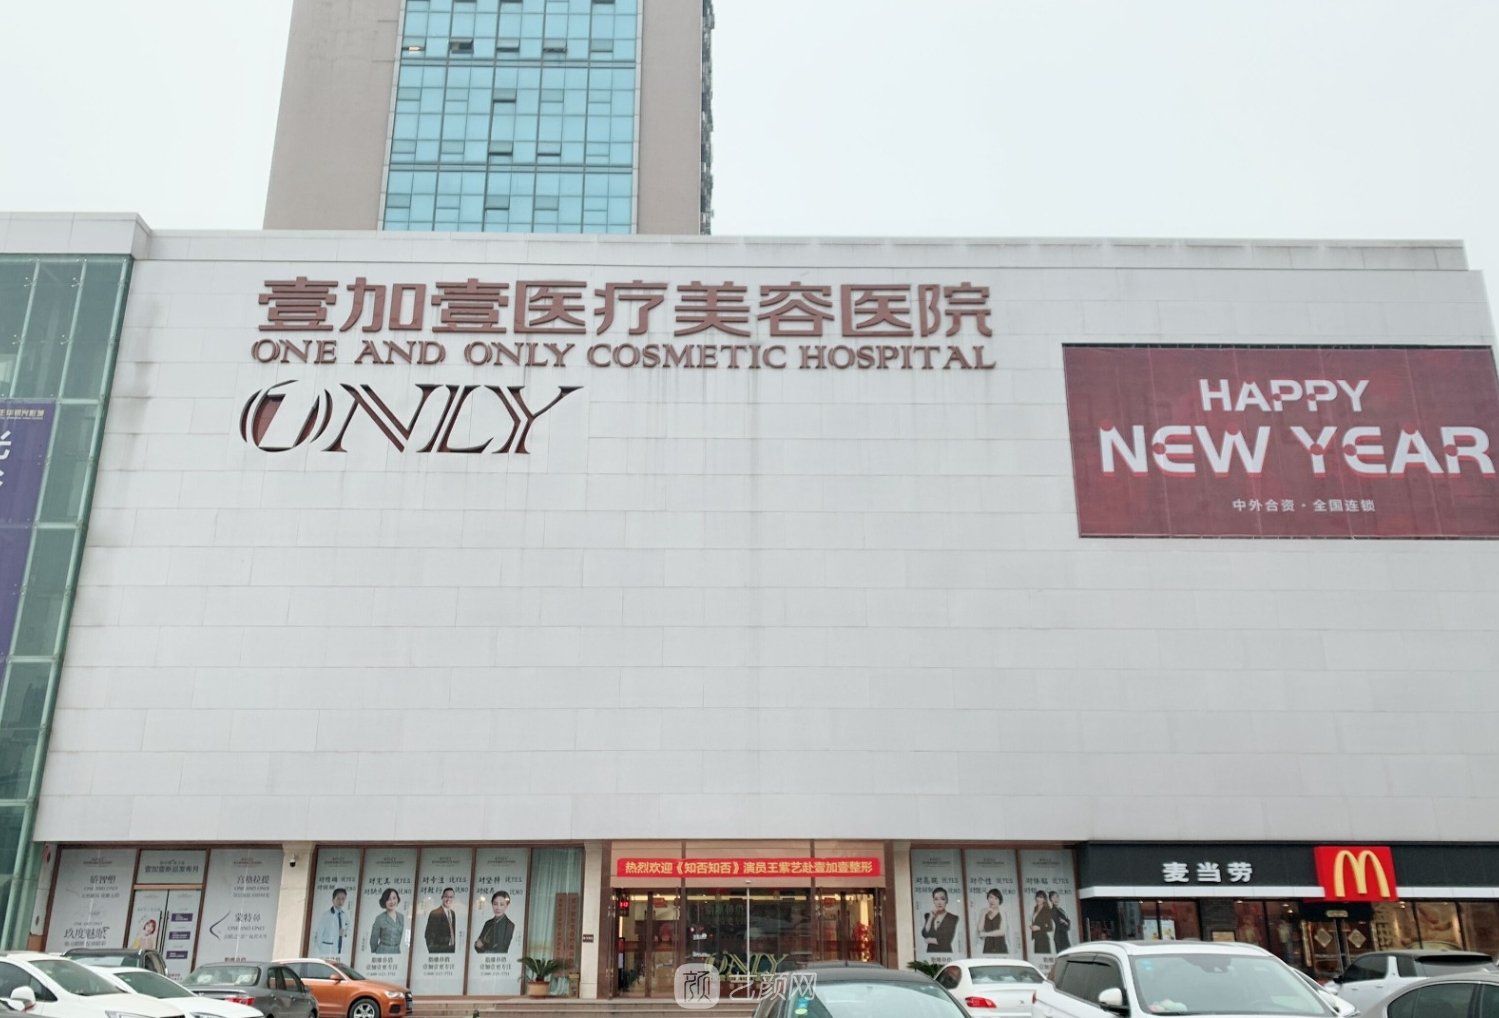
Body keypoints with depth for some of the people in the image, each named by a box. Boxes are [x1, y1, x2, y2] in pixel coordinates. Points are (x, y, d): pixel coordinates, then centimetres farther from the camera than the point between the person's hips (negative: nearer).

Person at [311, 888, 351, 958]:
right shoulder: (325, 915, -7)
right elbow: (317, 935, -4)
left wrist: (344, 934, -4)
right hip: (326, 955, -4)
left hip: (339, 954, 4)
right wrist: (318, 954, -9)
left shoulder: (345, 916, 7)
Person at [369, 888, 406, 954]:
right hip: (383, 952, -4)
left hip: (397, 952, 4)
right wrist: (375, 954, 8)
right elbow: (373, 940, -1)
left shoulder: (401, 917, 6)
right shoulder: (380, 919, -9)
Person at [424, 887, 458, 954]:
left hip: (451, 950, 6)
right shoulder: (435, 913, -10)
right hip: (438, 950, -6)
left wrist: (454, 946, 10)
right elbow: (429, 935, -9)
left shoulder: (452, 913, 12)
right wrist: (431, 950, -11)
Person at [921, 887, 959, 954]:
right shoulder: (928, 915, 9)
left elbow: (947, 941, -7)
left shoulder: (953, 918, -3)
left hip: (945, 953, -3)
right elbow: (925, 935, -3)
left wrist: (931, 940, 3)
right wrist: (931, 917, -7)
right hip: (930, 953, 3)